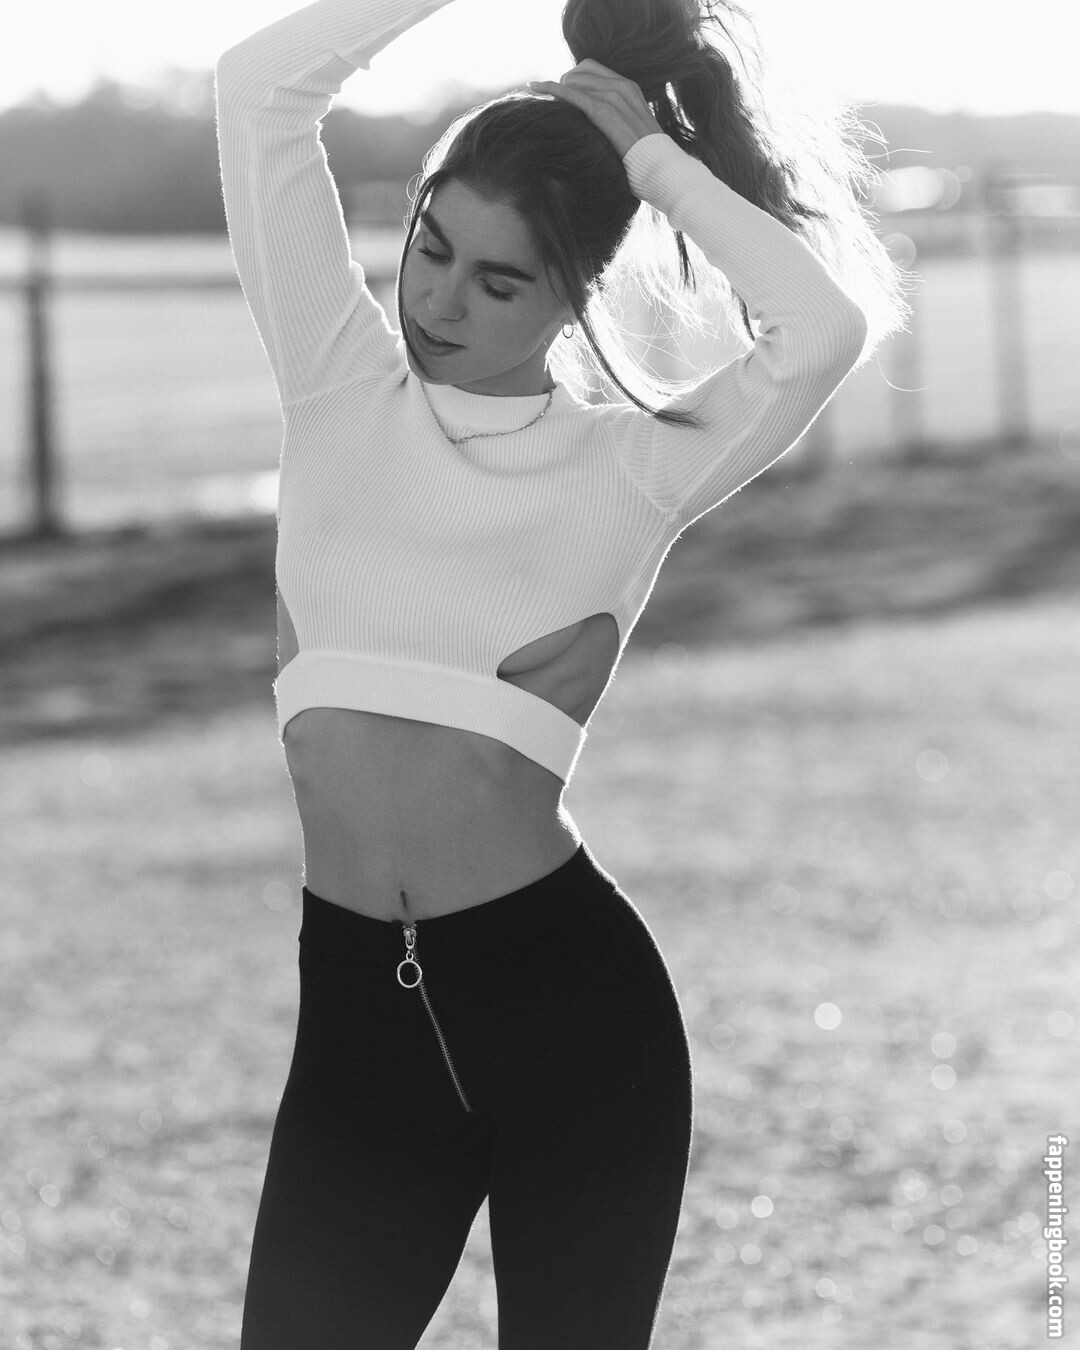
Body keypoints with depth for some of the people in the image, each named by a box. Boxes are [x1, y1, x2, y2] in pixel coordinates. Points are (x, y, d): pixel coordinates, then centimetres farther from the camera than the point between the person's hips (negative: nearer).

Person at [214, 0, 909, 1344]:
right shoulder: (344, 391, 6)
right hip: (359, 1011, 2)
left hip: (566, 995, -2)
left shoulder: (633, 467, 1)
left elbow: (825, 326, -16)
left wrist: (647, 154, -5)